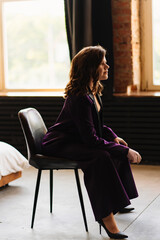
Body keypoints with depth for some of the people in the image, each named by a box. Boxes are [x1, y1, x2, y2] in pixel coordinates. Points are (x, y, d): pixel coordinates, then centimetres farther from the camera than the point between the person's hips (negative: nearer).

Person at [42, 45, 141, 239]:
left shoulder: (92, 91, 3)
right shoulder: (79, 97, -27)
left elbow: (97, 125, 17)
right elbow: (91, 139, -30)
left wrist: (115, 137, 0)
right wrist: (125, 152, -26)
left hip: (76, 140, 10)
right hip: (58, 145, -10)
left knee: (120, 149, 5)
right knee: (101, 156, -33)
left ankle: (116, 202, 14)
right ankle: (105, 215, -30)